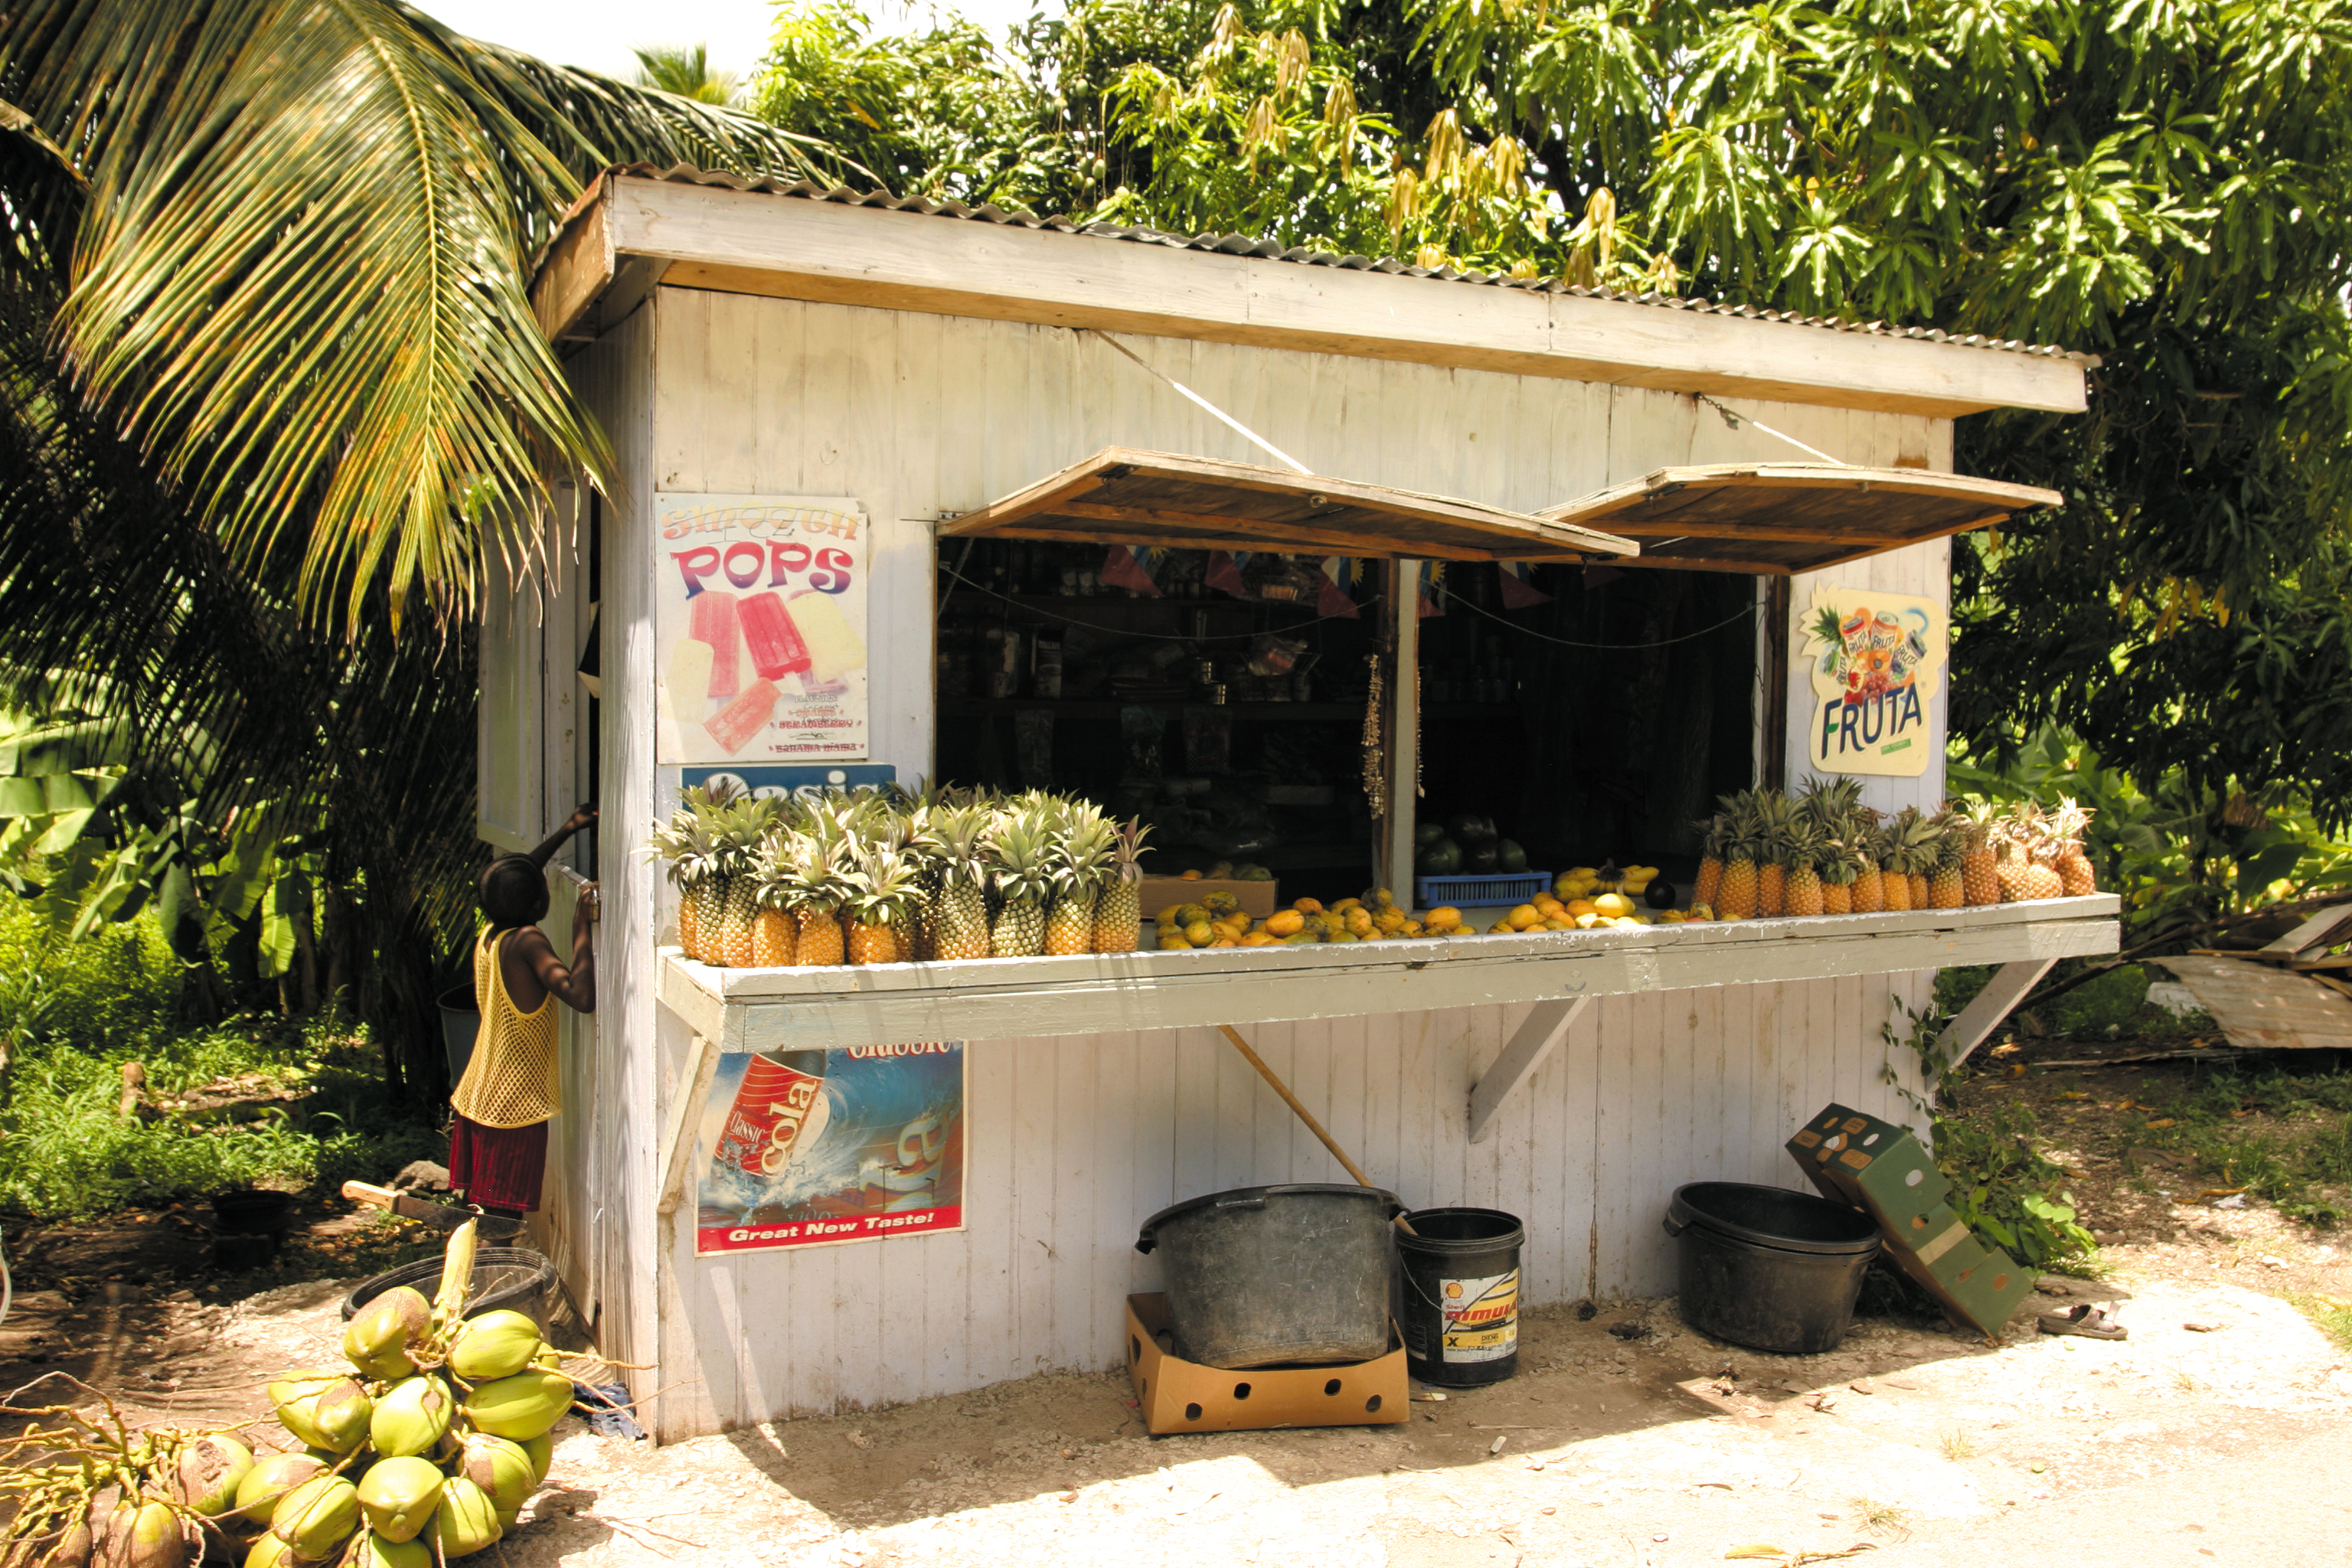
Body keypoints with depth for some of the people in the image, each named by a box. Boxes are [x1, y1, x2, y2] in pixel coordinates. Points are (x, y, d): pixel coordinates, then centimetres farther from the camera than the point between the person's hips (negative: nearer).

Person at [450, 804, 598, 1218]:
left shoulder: (488, 933, 5)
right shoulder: (527, 941, -18)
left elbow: (516, 879, 25)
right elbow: (582, 996, -31)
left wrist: (566, 831, 29)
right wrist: (583, 929, -23)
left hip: (477, 1095, 8)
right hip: (517, 1102, -8)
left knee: (482, 1212, 15)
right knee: (503, 1218, -3)